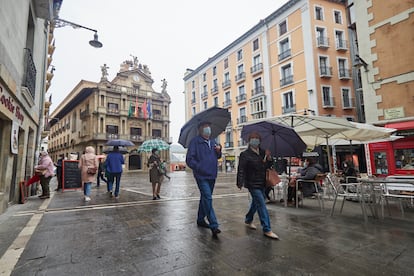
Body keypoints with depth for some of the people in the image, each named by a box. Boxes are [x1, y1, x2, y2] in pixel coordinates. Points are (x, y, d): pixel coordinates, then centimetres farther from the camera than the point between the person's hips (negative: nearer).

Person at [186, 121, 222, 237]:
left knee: (205, 198, 18)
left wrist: (219, 151, 2)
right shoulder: (195, 141, -7)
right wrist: (199, 168, -20)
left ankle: (200, 219, 33)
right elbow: (189, 159, -12)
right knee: (208, 198, -12)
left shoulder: (212, 142, 15)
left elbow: (217, 157, 22)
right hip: (201, 176, -7)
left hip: (212, 175, 8)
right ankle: (214, 225, -7)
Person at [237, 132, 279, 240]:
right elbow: (241, 170, -15)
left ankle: (248, 220, 42)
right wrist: (240, 183, -22)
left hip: (262, 183, 7)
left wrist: (269, 157, -6)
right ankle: (267, 230, 2)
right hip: (252, 184, -7)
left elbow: (268, 166, 13)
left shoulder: (262, 152, 7)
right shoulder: (245, 154, -11)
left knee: (256, 203, 21)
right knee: (261, 205, -7)